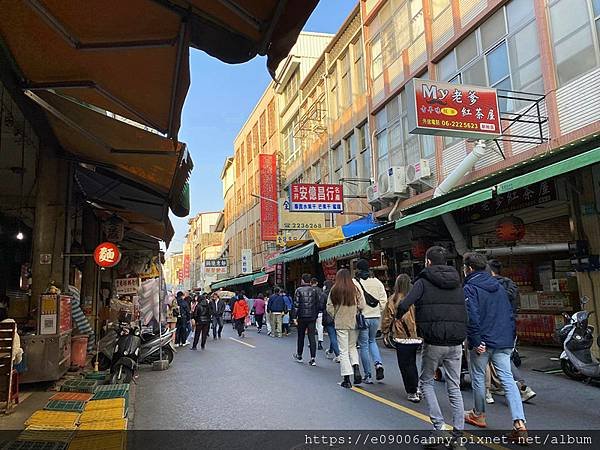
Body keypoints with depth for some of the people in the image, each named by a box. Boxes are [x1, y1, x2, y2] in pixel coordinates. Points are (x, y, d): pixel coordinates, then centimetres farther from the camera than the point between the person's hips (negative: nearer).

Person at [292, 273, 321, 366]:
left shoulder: (299, 290, -6)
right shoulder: (314, 290, 4)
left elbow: (296, 305, -10)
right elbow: (319, 304, 5)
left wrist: (295, 317, -7)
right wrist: (316, 315, 14)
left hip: (302, 317, -2)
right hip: (312, 317, 2)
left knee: (301, 337, 13)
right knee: (312, 337, 1)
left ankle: (299, 356, 27)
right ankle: (312, 359, -5)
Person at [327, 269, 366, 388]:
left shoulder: (334, 290, -6)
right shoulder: (355, 289, -4)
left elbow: (329, 308, -6)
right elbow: (362, 306, -7)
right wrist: (355, 313, 11)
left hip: (340, 324, -2)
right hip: (354, 323, 2)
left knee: (343, 351, 6)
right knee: (352, 347, 21)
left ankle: (346, 379, 8)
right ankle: (356, 368, 1)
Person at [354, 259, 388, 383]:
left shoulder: (354, 282, -8)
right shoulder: (377, 282, 6)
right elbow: (384, 300, 5)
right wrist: (380, 312, 13)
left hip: (361, 317, -4)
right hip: (375, 317, 4)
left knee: (364, 345, 6)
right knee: (372, 341, 24)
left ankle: (368, 376, 10)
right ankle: (378, 364, 3)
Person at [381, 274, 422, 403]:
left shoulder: (393, 300, -10)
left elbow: (387, 318, -3)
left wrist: (385, 332, 12)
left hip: (402, 338, -4)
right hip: (418, 337, 4)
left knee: (406, 366, 7)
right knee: (412, 363, 20)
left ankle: (412, 393, 10)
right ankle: (416, 388, 25)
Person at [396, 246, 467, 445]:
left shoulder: (423, 281, -6)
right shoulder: (457, 283, 10)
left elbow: (404, 305, -17)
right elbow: (464, 312, 11)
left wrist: (398, 316, 2)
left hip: (433, 343, -4)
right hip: (456, 343, 4)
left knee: (426, 382, 14)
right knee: (454, 387, 13)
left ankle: (438, 425, 4)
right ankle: (458, 432, 13)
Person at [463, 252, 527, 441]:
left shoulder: (470, 288, -10)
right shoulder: (498, 285, 12)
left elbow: (472, 317, -20)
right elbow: (510, 313, 14)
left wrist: (475, 341, -15)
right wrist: (511, 337, 17)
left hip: (482, 342, -5)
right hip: (504, 342, 6)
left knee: (478, 378, 12)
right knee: (507, 379, 2)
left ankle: (478, 415, 28)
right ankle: (519, 423, -8)